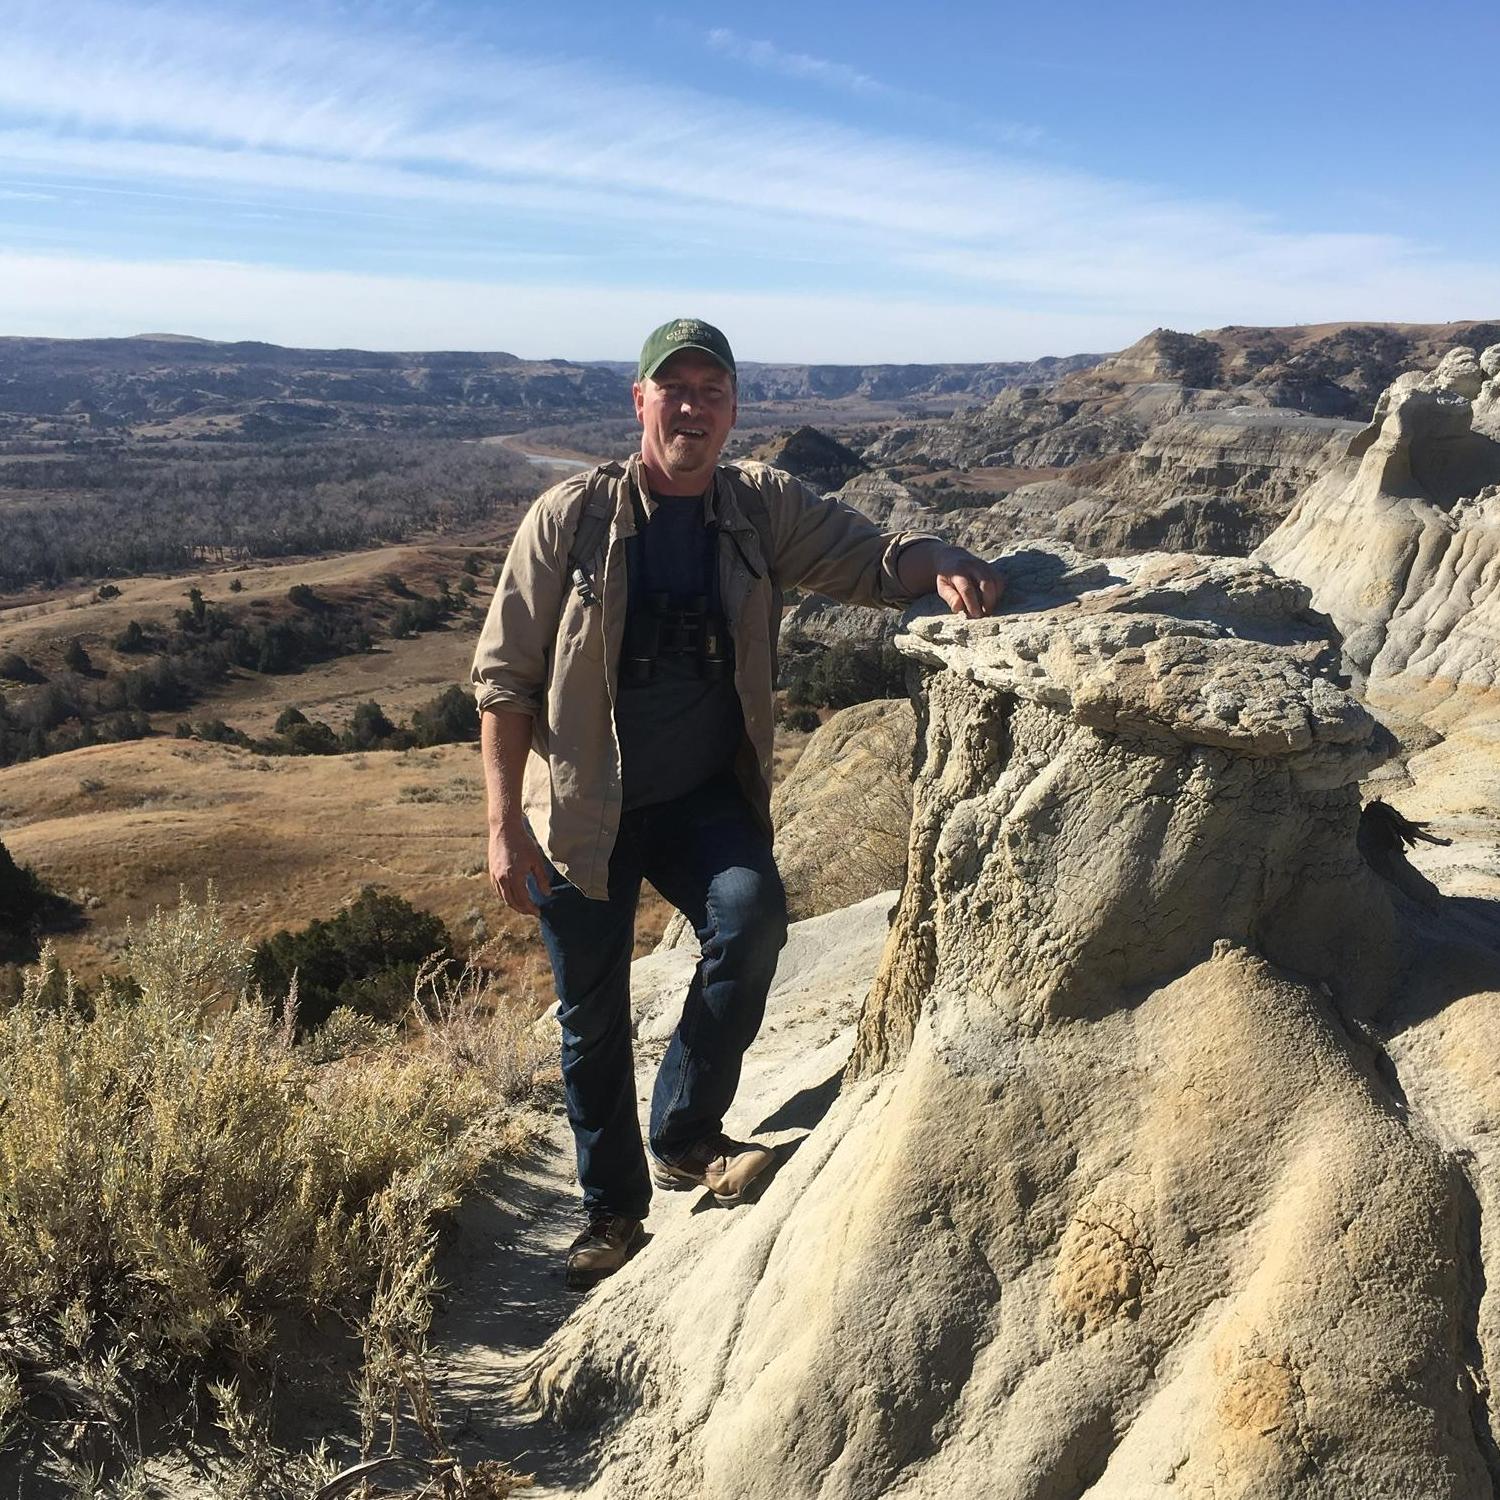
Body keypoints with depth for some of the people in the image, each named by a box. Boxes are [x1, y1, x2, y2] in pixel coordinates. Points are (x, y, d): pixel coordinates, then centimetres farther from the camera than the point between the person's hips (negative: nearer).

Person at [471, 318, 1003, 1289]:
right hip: (582, 810, -1)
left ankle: (686, 1135, -4)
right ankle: (614, 1213, 32)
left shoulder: (766, 509, -1)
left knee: (752, 914, -28)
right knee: (594, 1021, 8)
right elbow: (505, 678, -7)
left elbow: (873, 559, -1)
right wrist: (507, 826, -10)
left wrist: (939, 566, -26)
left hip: (707, 799, 2)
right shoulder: (572, 517, -9)